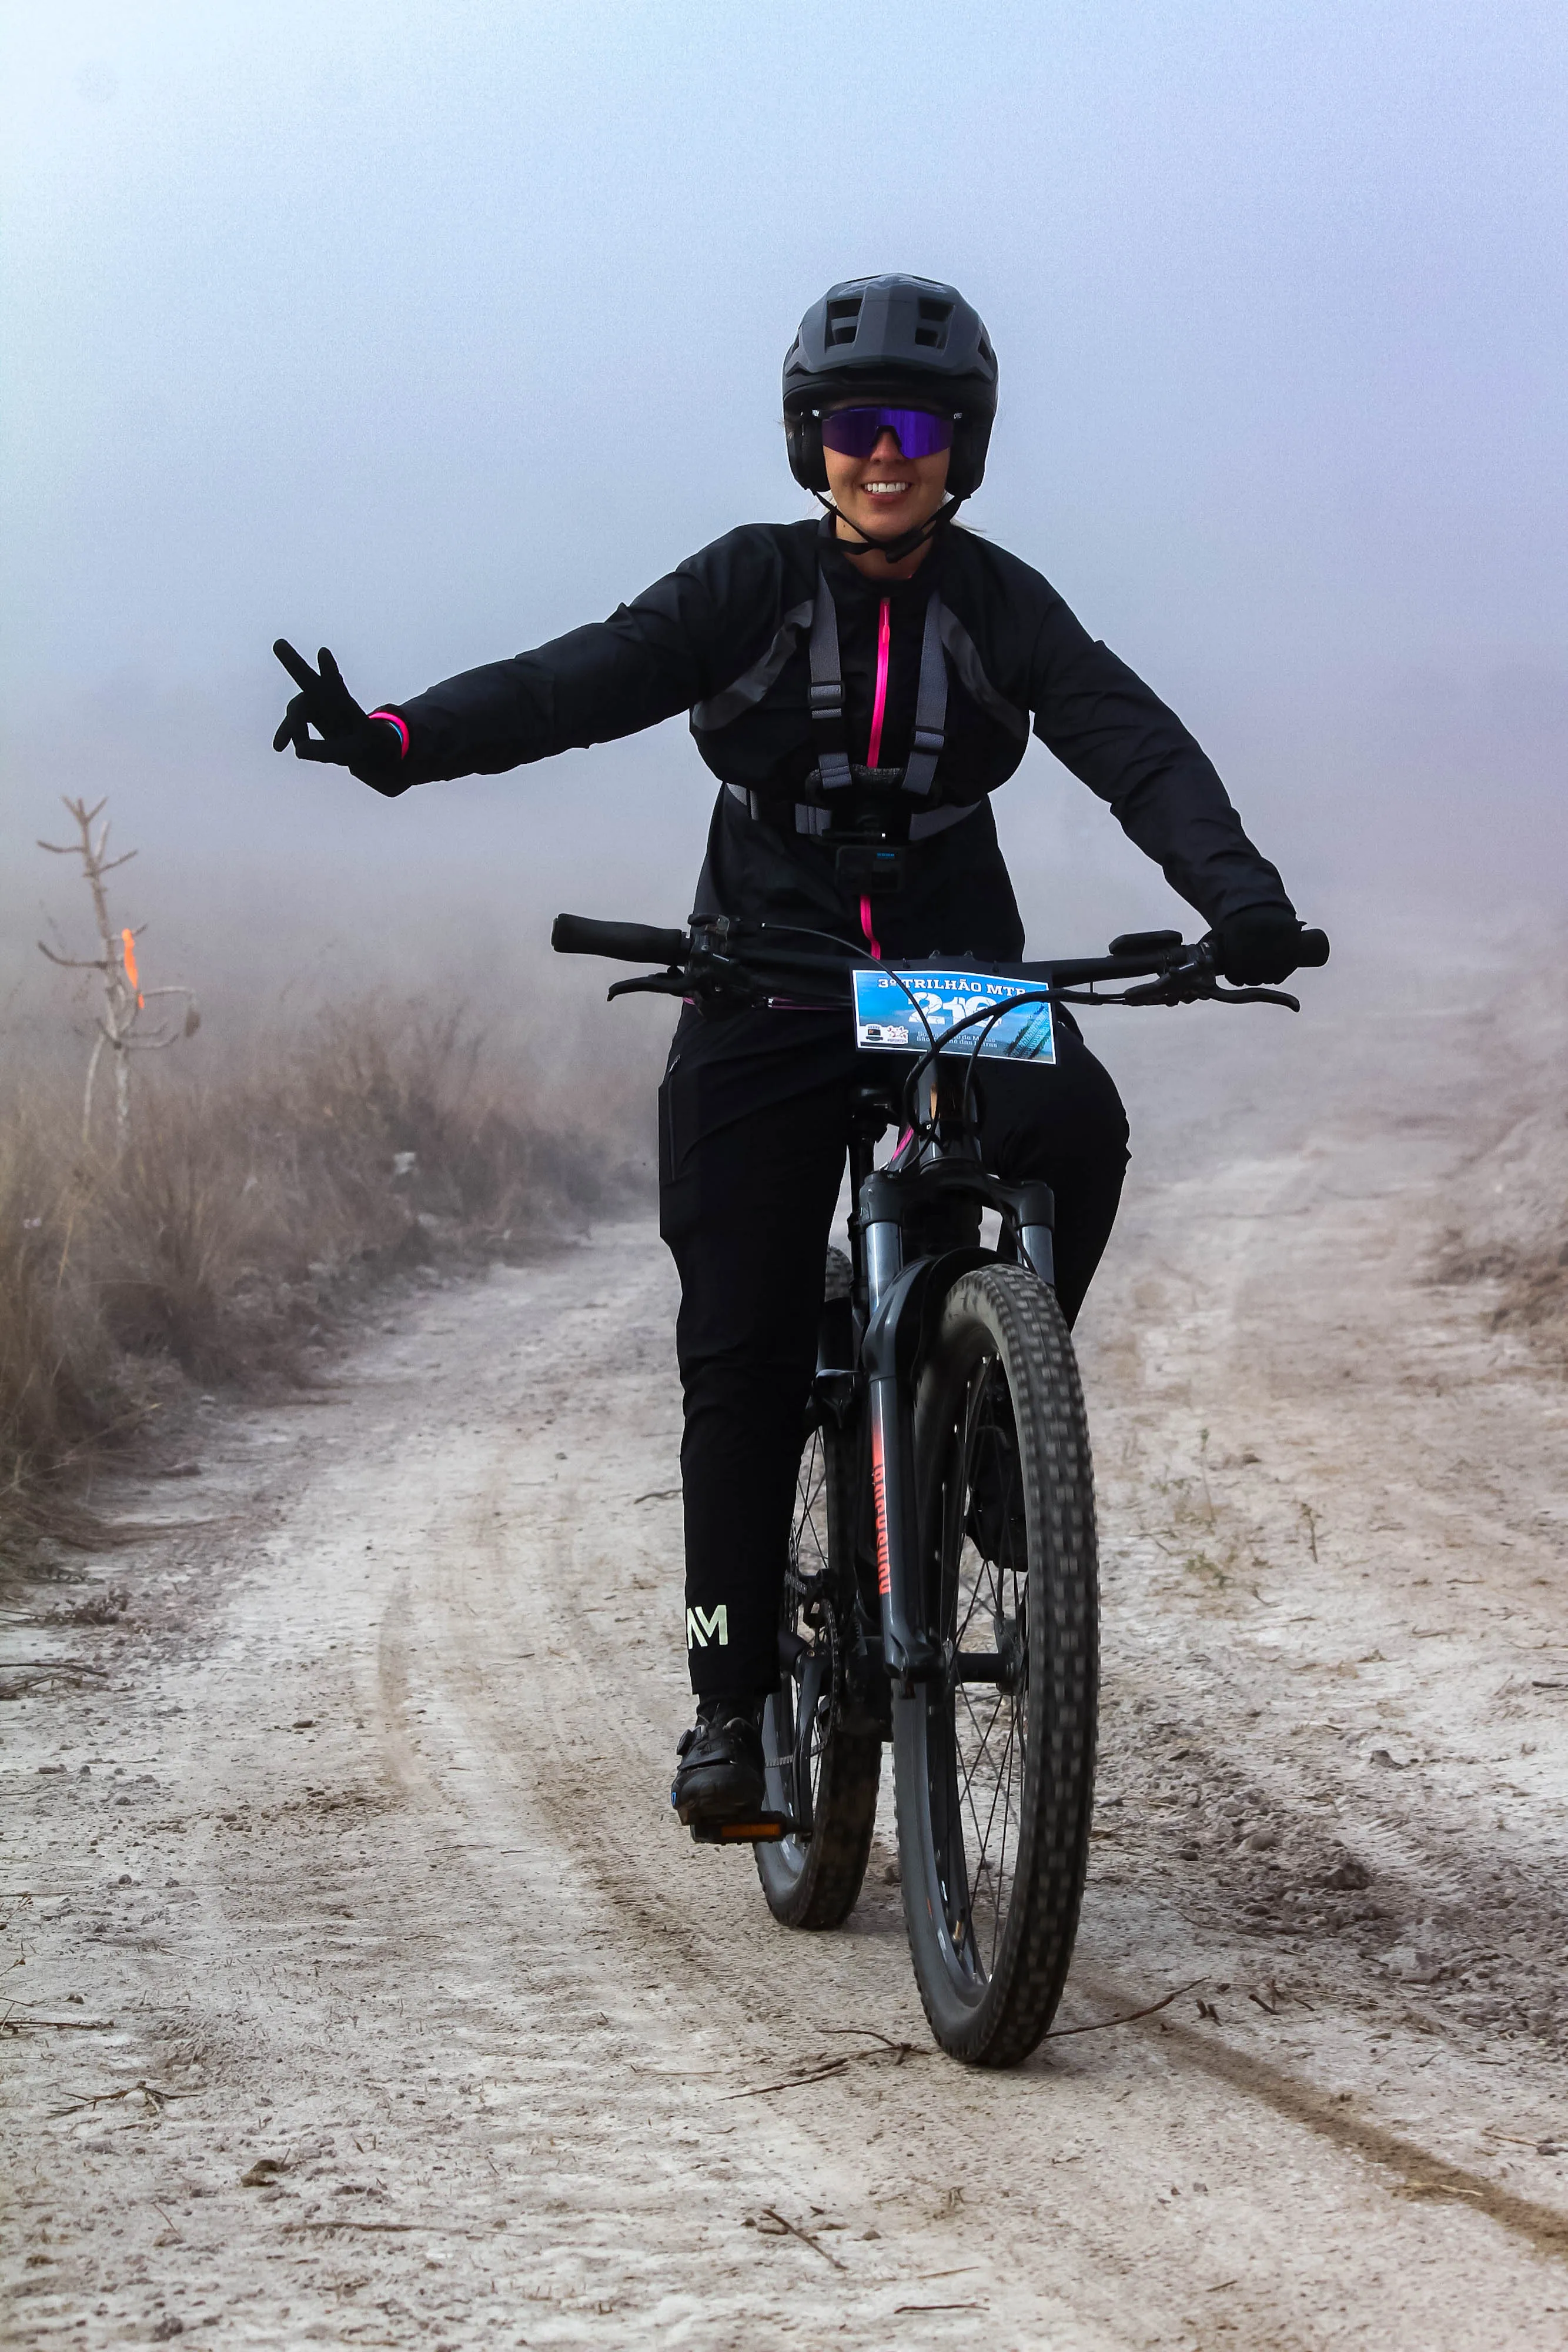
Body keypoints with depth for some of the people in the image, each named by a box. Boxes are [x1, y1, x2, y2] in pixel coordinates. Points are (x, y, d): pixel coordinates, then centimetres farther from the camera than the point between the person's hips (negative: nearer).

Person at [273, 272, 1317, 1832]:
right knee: (741, 1349, -7)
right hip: (769, 983, -1)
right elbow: (589, 679, -16)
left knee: (1072, 1125, -32)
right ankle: (734, 1696, 2)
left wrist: (1239, 892, -31)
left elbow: (1132, 743, -11)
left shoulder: (1003, 606, 1)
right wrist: (398, 740, -34)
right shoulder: (756, 585, -2)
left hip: (960, 968, 1)